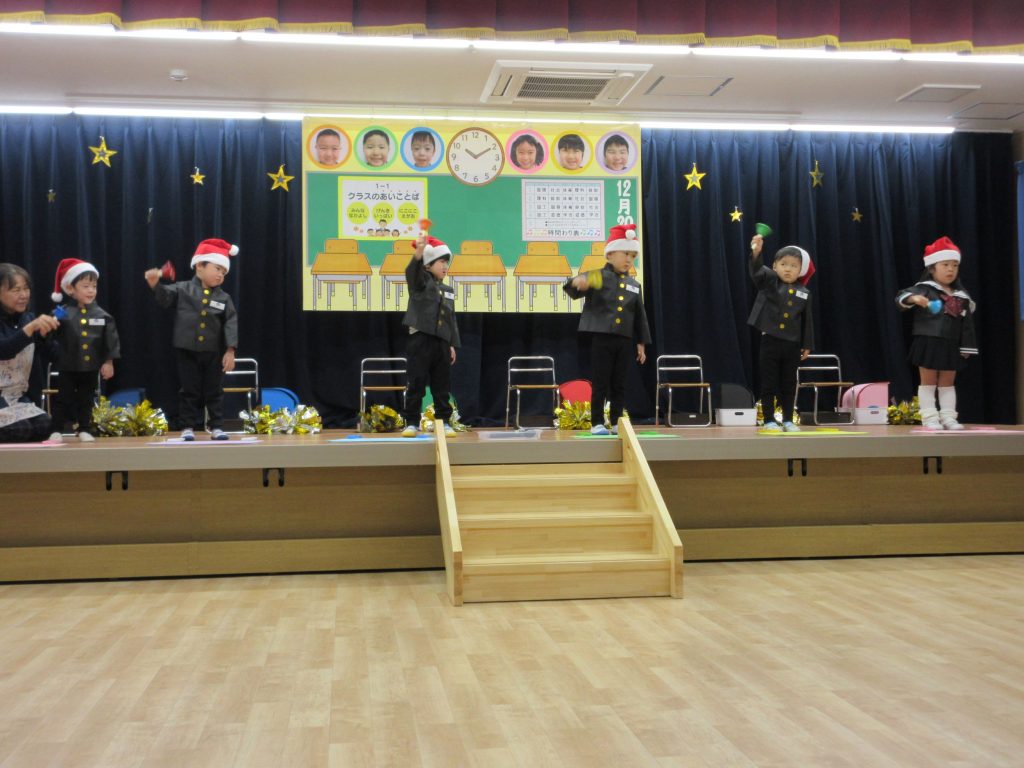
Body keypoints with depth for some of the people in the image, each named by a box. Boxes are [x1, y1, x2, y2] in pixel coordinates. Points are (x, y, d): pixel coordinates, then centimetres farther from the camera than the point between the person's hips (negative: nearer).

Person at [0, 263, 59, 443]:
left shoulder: (29, 319, 7)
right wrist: (31, 328, -43)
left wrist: (45, 333, -15)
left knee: (44, 425, -17)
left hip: (20, 397, 5)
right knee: (19, 428, -25)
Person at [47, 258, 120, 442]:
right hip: (68, 368, -2)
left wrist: (109, 361, -1)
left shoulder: (102, 315, -1)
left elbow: (111, 340, 2)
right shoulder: (63, 313, -6)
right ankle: (56, 431, 13)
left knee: (86, 401, 12)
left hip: (90, 368, 2)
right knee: (62, 400, 5)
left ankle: (84, 430, 21)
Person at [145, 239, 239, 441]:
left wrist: (230, 350, -9)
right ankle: (188, 427, 14)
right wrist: (155, 284, -33)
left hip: (213, 353, 2)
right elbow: (164, 297, -11)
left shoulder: (223, 298, 3)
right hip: (187, 351, -2)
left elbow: (231, 323, -1)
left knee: (214, 392, 9)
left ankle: (216, 427, 17)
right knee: (189, 391, 6)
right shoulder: (183, 289, -1)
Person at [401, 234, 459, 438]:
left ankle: (444, 422, 14)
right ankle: (412, 423, 5)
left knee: (442, 385, 8)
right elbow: (412, 271, -25)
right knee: (416, 384, -2)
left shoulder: (448, 290, 18)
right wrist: (418, 253, -45)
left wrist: (452, 344, 11)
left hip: (441, 342, 5)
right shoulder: (420, 281, 0)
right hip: (420, 340, -5)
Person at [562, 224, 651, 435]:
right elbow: (574, 290, -14)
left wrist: (641, 343, 12)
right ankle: (597, 423, 7)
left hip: (625, 341, 4)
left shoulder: (634, 285, 12)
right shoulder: (598, 277, -2)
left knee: (619, 385, 9)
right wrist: (576, 282, -38)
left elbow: (640, 316, 15)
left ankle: (616, 423, 16)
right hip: (601, 338, -4)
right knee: (600, 384, -1)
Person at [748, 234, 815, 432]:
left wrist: (807, 345, 6)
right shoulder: (769, 282, -2)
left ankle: (788, 420, 18)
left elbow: (807, 321, 8)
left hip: (792, 344, 2)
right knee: (769, 383, 2)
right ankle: (769, 420, 8)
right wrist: (756, 252, -41)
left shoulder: (804, 293, 4)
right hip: (770, 341, -2)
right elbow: (757, 271, -22)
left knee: (789, 384, 9)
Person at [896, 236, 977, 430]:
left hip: (952, 346, 5)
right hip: (928, 343, -5)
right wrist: (915, 299, -41)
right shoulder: (924, 288, -5)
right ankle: (929, 418, 5)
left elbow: (967, 325, 13)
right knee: (928, 382, 2)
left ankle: (948, 417, 16)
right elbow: (902, 296, -20)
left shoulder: (962, 297, 9)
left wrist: (967, 347, 10)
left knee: (948, 383, 10)